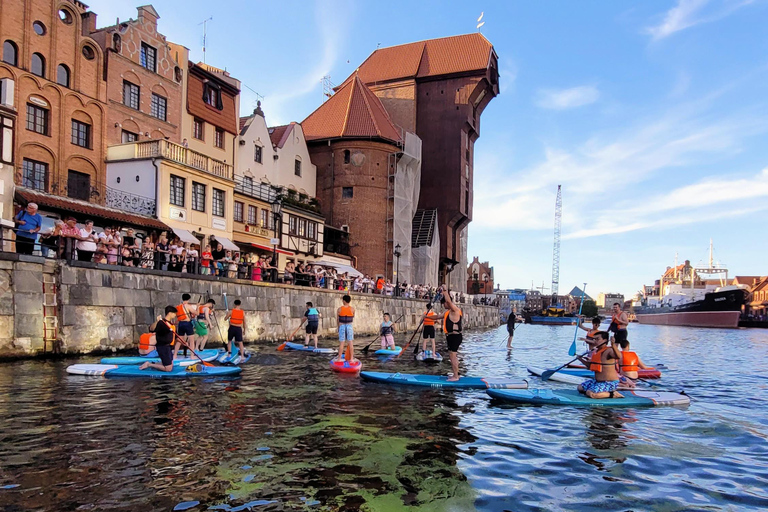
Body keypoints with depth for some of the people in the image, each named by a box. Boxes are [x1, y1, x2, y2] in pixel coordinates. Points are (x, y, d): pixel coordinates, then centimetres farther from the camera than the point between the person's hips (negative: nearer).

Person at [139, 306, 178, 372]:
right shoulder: (162, 323, -17)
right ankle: (149, 364, 1)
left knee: (171, 365, 16)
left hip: (168, 347, 10)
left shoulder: (170, 323, 12)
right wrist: (156, 321, -49)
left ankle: (153, 364, 21)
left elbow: (174, 336, 23)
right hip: (163, 347, -10)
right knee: (168, 368, -9)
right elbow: (151, 329, -33)